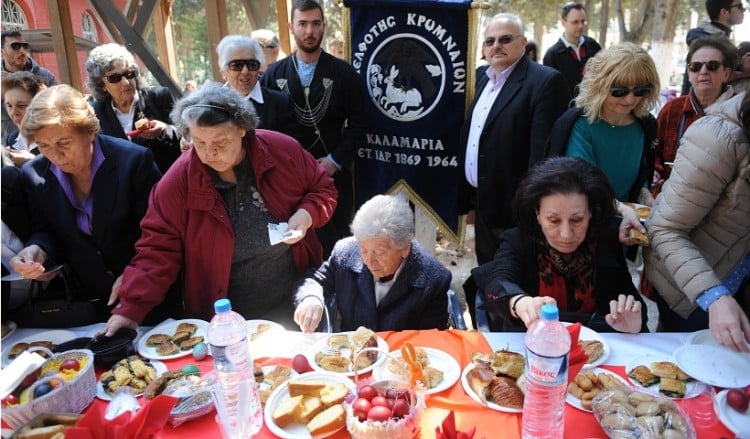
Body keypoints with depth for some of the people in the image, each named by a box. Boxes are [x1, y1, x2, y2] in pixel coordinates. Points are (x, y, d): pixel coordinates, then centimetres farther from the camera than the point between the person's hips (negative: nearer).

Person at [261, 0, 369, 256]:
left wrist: (335, 160, -10)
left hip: (333, 173, -1)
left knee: (335, 243, 8)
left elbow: (358, 123, -1)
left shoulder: (344, 73, 0)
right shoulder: (273, 74, 5)